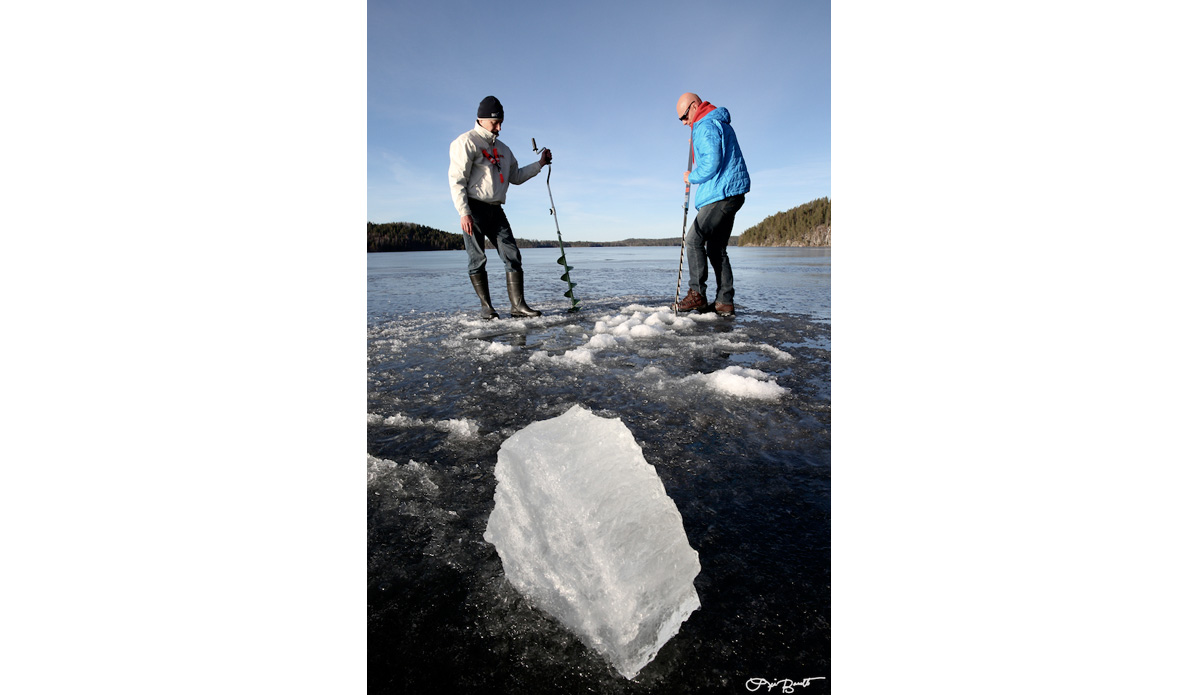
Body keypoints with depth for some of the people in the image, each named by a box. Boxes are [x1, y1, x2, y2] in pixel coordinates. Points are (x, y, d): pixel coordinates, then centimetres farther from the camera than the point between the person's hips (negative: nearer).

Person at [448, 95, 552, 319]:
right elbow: (456, 180, -9)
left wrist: (539, 164, 16)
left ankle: (518, 304, -4)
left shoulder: (502, 149, 21)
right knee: (477, 259, -1)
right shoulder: (466, 142, -2)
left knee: (512, 255, -4)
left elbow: (516, 176, 27)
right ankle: (485, 306, 7)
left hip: (495, 209, 6)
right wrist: (464, 213, -18)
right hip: (474, 209, -6)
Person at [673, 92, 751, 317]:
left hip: (721, 194, -10)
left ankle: (697, 294, -14)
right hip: (731, 194, 10)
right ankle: (725, 302, 6)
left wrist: (692, 177, -4)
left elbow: (711, 164, -20)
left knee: (694, 239, -12)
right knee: (717, 248, 8)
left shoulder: (706, 126, -10)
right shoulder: (720, 123, 24)